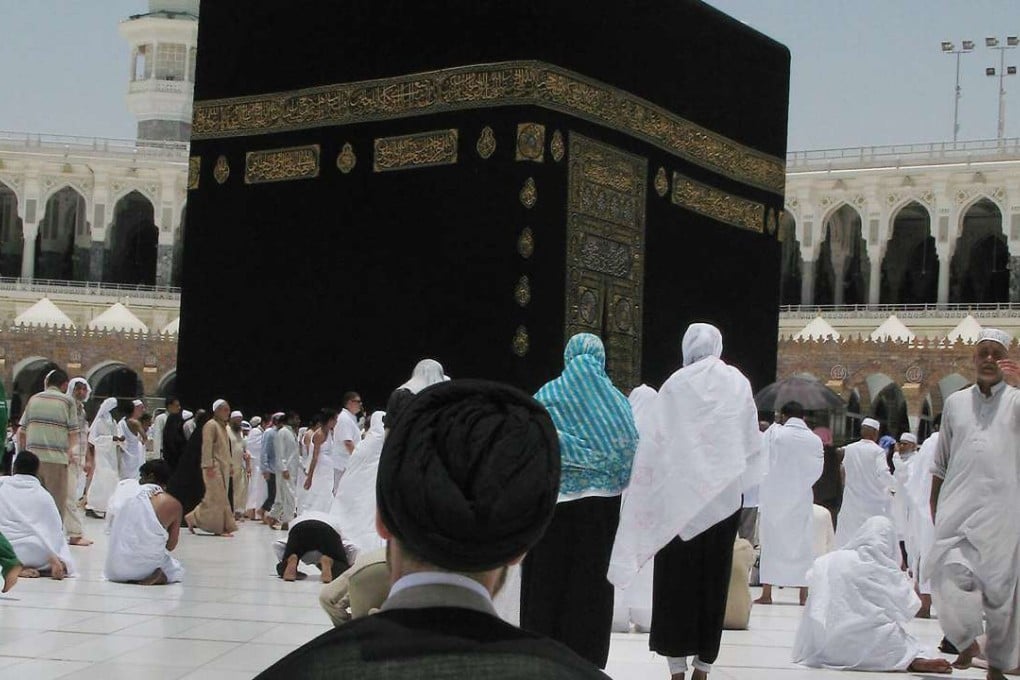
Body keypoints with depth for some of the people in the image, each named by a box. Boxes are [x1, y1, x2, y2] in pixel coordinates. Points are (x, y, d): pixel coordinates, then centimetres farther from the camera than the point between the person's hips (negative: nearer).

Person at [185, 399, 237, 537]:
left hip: (223, 467, 9)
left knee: (220, 498, 6)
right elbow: (207, 446, -16)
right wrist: (208, 465, -21)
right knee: (217, 497, -9)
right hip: (214, 467, -9)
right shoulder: (211, 425, -9)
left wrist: (229, 465, 17)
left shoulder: (223, 426, 20)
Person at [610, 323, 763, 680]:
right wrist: (742, 479, 13)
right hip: (724, 494, 2)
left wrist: (645, 491, 0)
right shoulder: (738, 383, 2)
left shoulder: (676, 385, -6)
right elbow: (751, 440, 2)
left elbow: (655, 442, -7)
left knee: (677, 577, 4)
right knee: (713, 577, 8)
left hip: (680, 494, -2)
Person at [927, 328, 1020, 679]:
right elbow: (940, 461, 20)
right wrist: (934, 502, 17)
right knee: (951, 572, -13)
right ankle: (968, 640, 7)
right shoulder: (955, 402, 15)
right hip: (957, 506, 2)